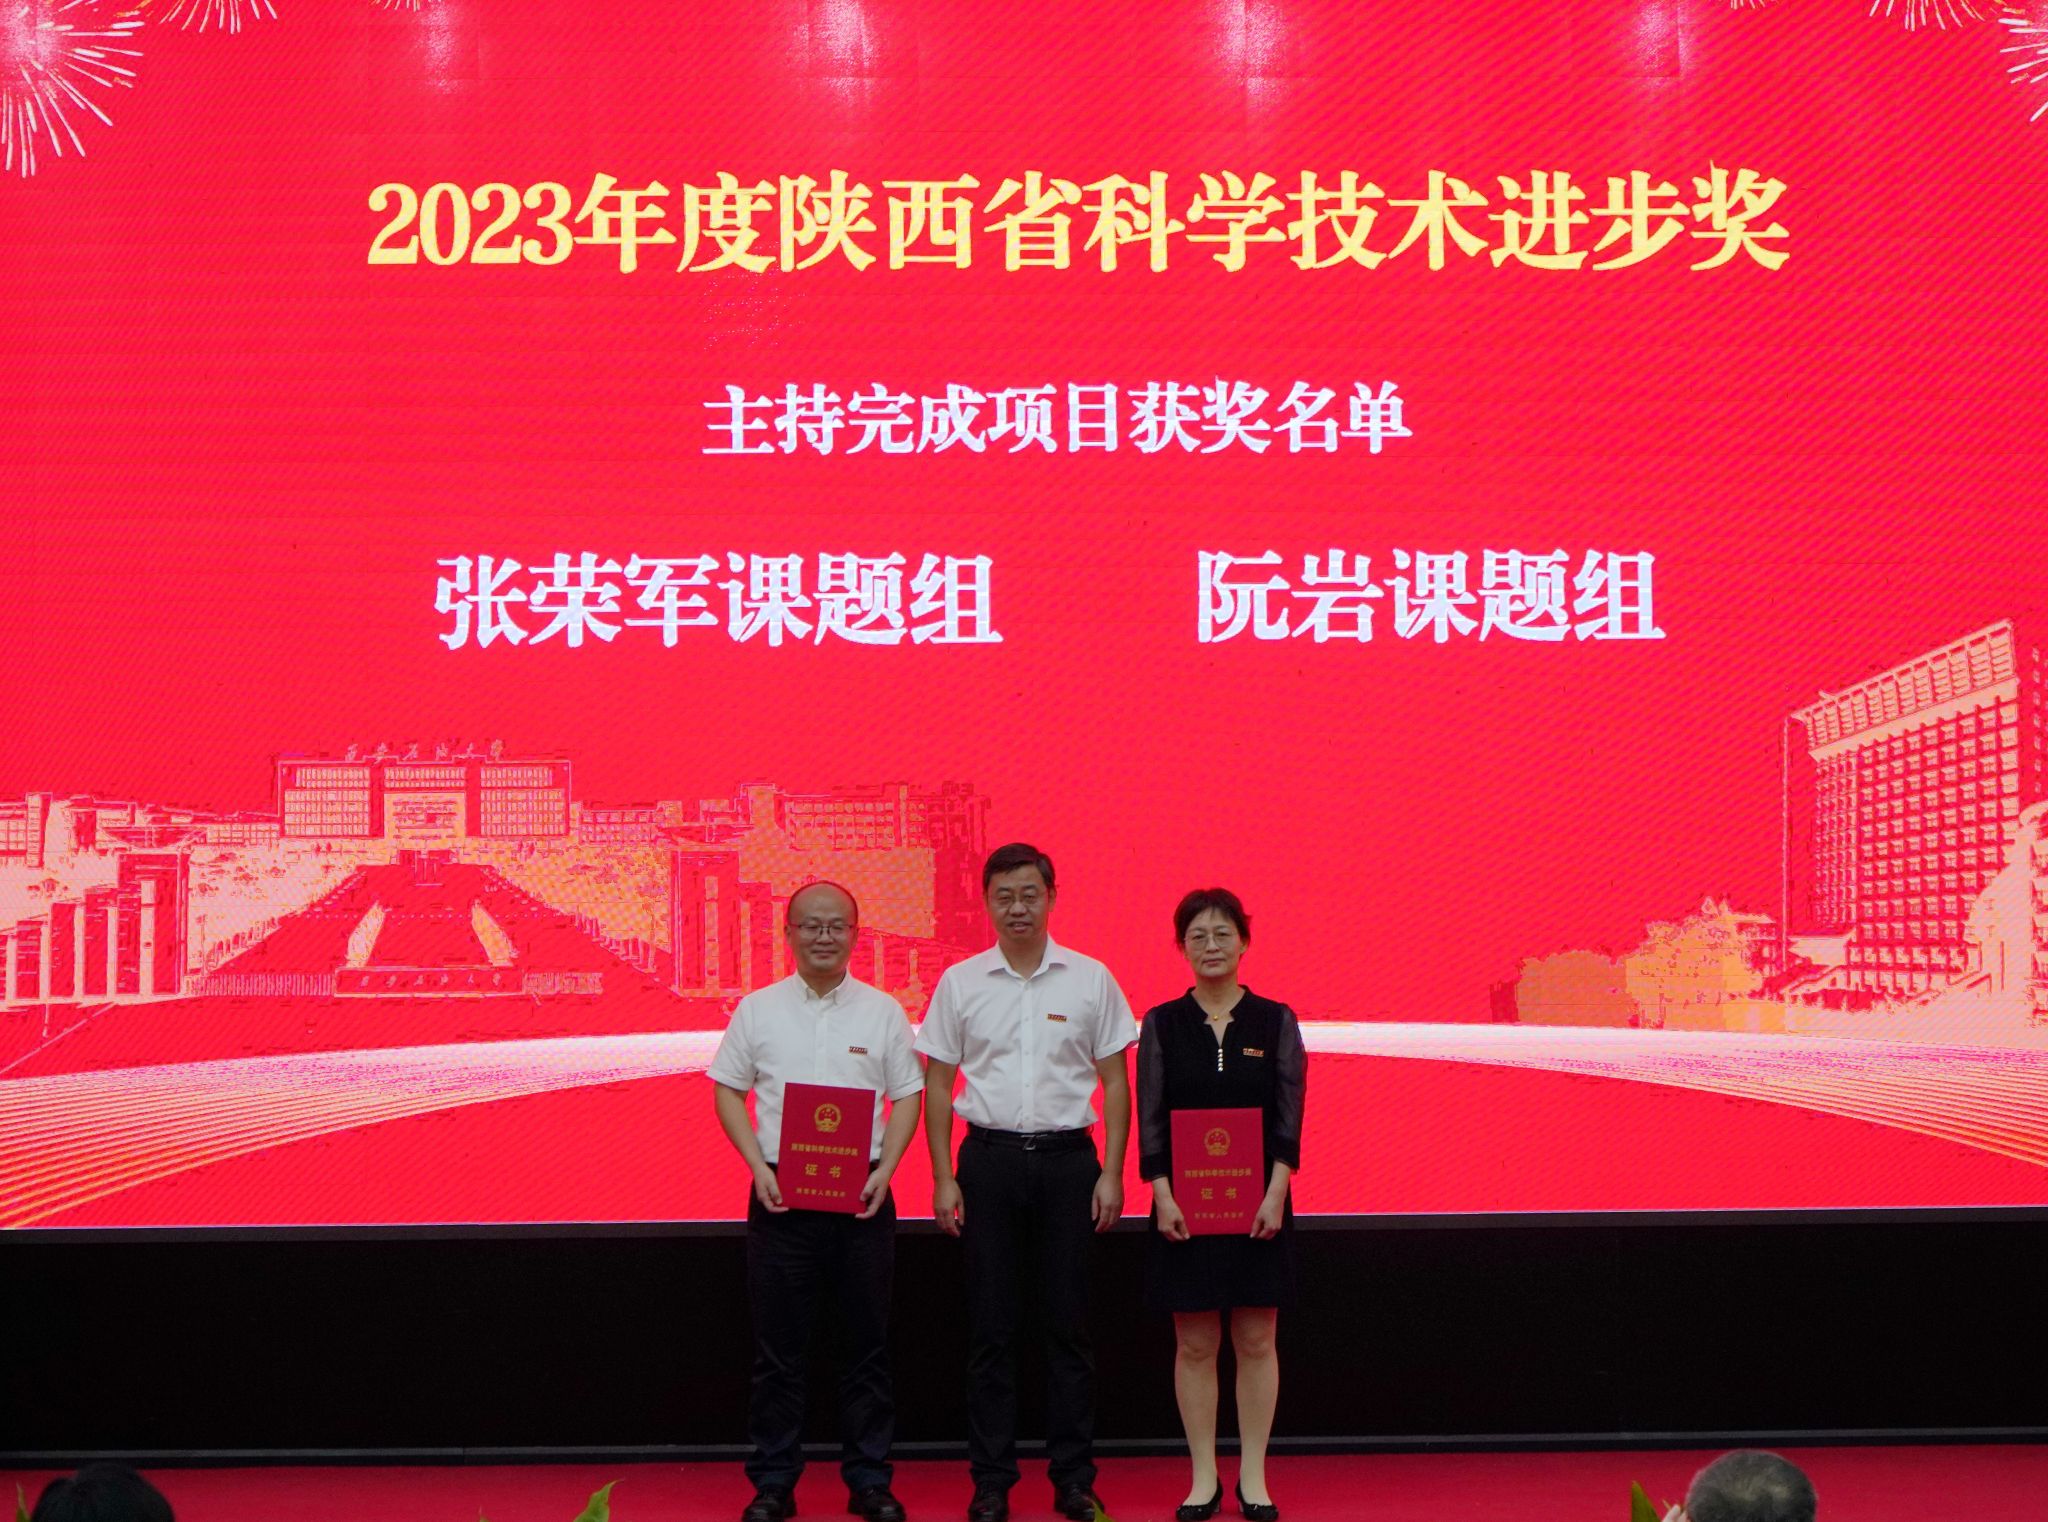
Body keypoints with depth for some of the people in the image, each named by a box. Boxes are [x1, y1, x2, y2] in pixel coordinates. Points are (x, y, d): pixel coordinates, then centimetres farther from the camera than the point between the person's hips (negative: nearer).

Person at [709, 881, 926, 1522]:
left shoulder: (883, 1012, 6)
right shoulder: (758, 1010, 5)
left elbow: (906, 1097, 7)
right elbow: (728, 1091, 7)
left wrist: (884, 1170, -7)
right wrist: (759, 1166, -6)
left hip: (862, 1196, 0)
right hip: (780, 1192, 0)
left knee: (867, 1343, 4)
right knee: (778, 1347, 3)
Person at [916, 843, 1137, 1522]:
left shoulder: (1091, 980, 2)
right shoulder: (960, 983, 3)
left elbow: (1114, 1081, 5)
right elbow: (937, 1084, 6)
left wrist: (1111, 1174, -2)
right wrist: (943, 1180, 0)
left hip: (1067, 1159, 0)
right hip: (989, 1158, 0)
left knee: (1068, 1323, 4)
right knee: (990, 1325, 4)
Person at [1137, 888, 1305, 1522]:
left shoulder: (1275, 1021, 2)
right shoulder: (1163, 1024, 3)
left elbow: (1290, 1116, -1)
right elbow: (1149, 1119, 1)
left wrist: (1275, 1193, -11)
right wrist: (1163, 1194, -10)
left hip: (1257, 1202, 0)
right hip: (1185, 1204, 0)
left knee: (1256, 1342, 3)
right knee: (1195, 1344, 3)